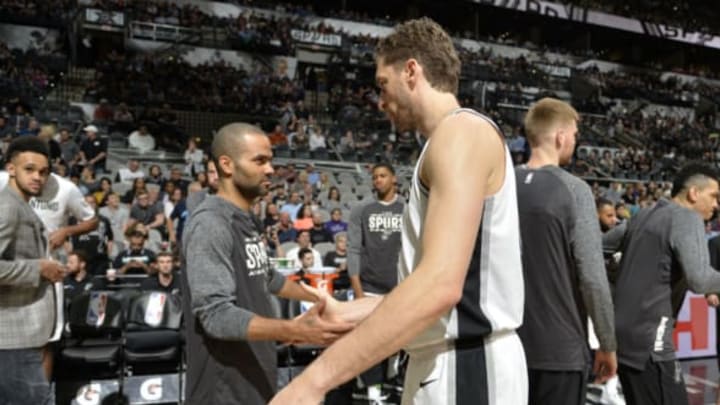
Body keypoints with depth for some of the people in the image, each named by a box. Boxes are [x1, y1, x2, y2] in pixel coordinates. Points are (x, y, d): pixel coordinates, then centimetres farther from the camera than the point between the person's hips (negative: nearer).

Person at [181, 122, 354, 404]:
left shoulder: (246, 220, 9)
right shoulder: (209, 223, -21)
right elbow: (216, 314, -29)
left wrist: (315, 298, 26)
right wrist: (295, 331, -38)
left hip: (255, 376, 9)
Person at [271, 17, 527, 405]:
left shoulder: (462, 130, -14)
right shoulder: (453, 140, 17)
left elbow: (439, 285, -28)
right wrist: (344, 312, 21)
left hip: (466, 369, -9)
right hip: (447, 364, 10)